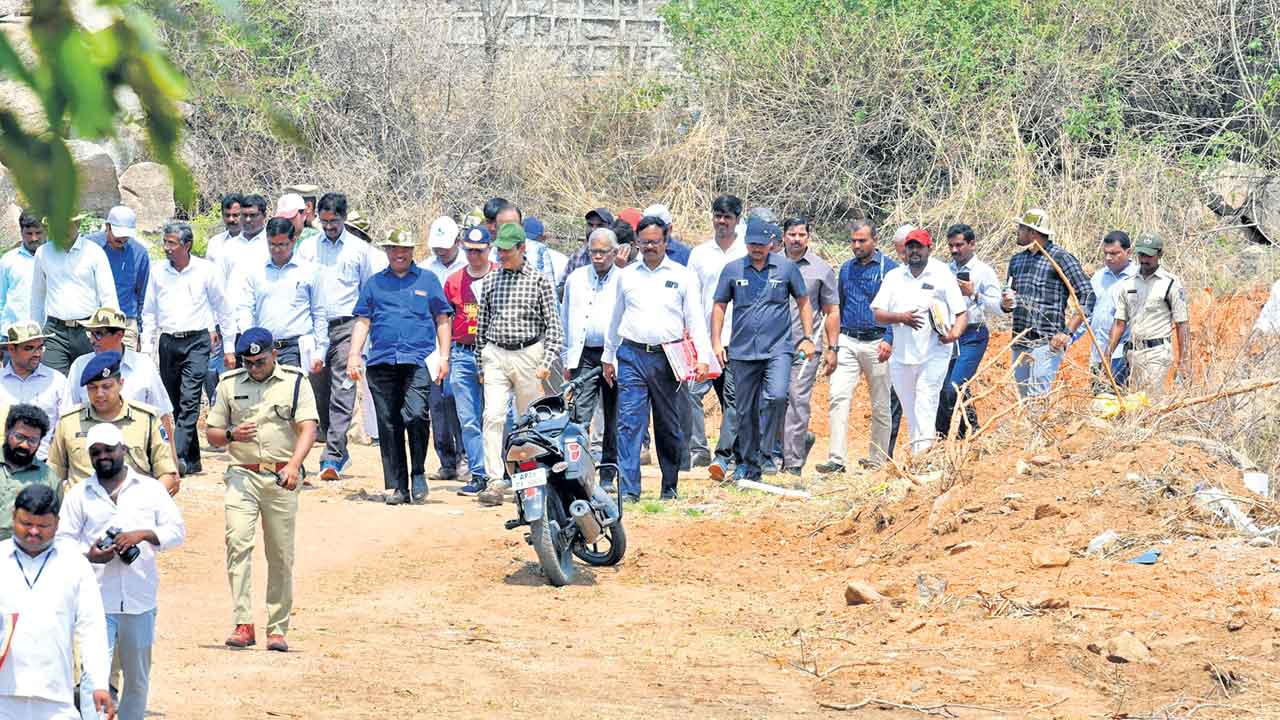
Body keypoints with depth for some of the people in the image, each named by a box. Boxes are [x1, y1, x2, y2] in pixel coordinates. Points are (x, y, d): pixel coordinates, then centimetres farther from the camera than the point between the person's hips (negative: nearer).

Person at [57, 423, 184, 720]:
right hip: (98, 598, -2)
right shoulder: (78, 495, 8)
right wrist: (88, 556, -15)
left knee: (138, 677, 11)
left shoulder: (150, 489, 8)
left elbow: (177, 530, 4)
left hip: (141, 598, 2)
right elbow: (62, 541, 6)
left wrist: (142, 534, -15)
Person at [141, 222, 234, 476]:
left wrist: (228, 348, 6)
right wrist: (146, 348, 8)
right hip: (168, 342, 4)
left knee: (189, 401, -15)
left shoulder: (205, 270, -1)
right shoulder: (158, 272, 7)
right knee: (176, 404, 6)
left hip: (196, 341, -4)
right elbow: (149, 312, 14)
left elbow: (223, 310, 6)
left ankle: (178, 456, -21)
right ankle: (193, 461, 13)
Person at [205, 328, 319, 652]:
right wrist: (233, 435, -9)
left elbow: (308, 428, -6)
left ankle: (278, 629, 8)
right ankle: (243, 625, -22)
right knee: (238, 541, -17)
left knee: (281, 555, 0)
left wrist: (294, 464, -23)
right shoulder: (229, 384, 10)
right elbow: (212, 433, 14)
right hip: (242, 475, 1)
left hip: (281, 478, 0)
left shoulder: (295, 382, 4)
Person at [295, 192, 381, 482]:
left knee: (342, 393, -12)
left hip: (346, 327, -3)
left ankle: (332, 458, -18)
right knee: (320, 393, 6)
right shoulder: (308, 249, 11)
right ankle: (338, 450, 22)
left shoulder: (359, 249, 7)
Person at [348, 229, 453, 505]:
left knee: (416, 415, -19)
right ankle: (396, 485, 6)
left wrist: (443, 357, 3)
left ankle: (418, 474, -2)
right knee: (388, 425, 1)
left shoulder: (427, 281, 12)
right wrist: (354, 355, 4)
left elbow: (443, 320, 12)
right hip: (382, 362, 2)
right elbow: (363, 321, 16)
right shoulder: (375, 283, 17)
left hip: (418, 360, -2)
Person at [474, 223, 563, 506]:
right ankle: (495, 482, -16)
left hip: (528, 355, -2)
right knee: (493, 417, -11)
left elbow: (553, 325, -1)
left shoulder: (539, 281, -1)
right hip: (495, 356, 2)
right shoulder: (491, 280, 8)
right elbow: (482, 323, 14)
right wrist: (480, 364, 12)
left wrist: (547, 362, -11)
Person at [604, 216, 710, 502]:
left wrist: (702, 358, -7)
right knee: (629, 424, -9)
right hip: (632, 356, 1)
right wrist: (607, 357, 22)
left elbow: (696, 319, 3)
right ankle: (628, 489, -12)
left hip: (667, 357, -1)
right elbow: (616, 318, 21)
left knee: (669, 425, 8)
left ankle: (669, 487, 20)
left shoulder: (683, 276, 5)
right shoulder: (626, 275, 12)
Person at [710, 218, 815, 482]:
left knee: (776, 397, -23)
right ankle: (748, 463, 18)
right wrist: (716, 342, 5)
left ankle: (765, 452, -12)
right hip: (743, 351, 2)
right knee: (746, 411, 7)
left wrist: (807, 338, 8)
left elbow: (803, 302, 12)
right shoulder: (732, 270, 5)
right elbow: (719, 306, 12)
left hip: (778, 348, -2)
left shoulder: (786, 268, 3)